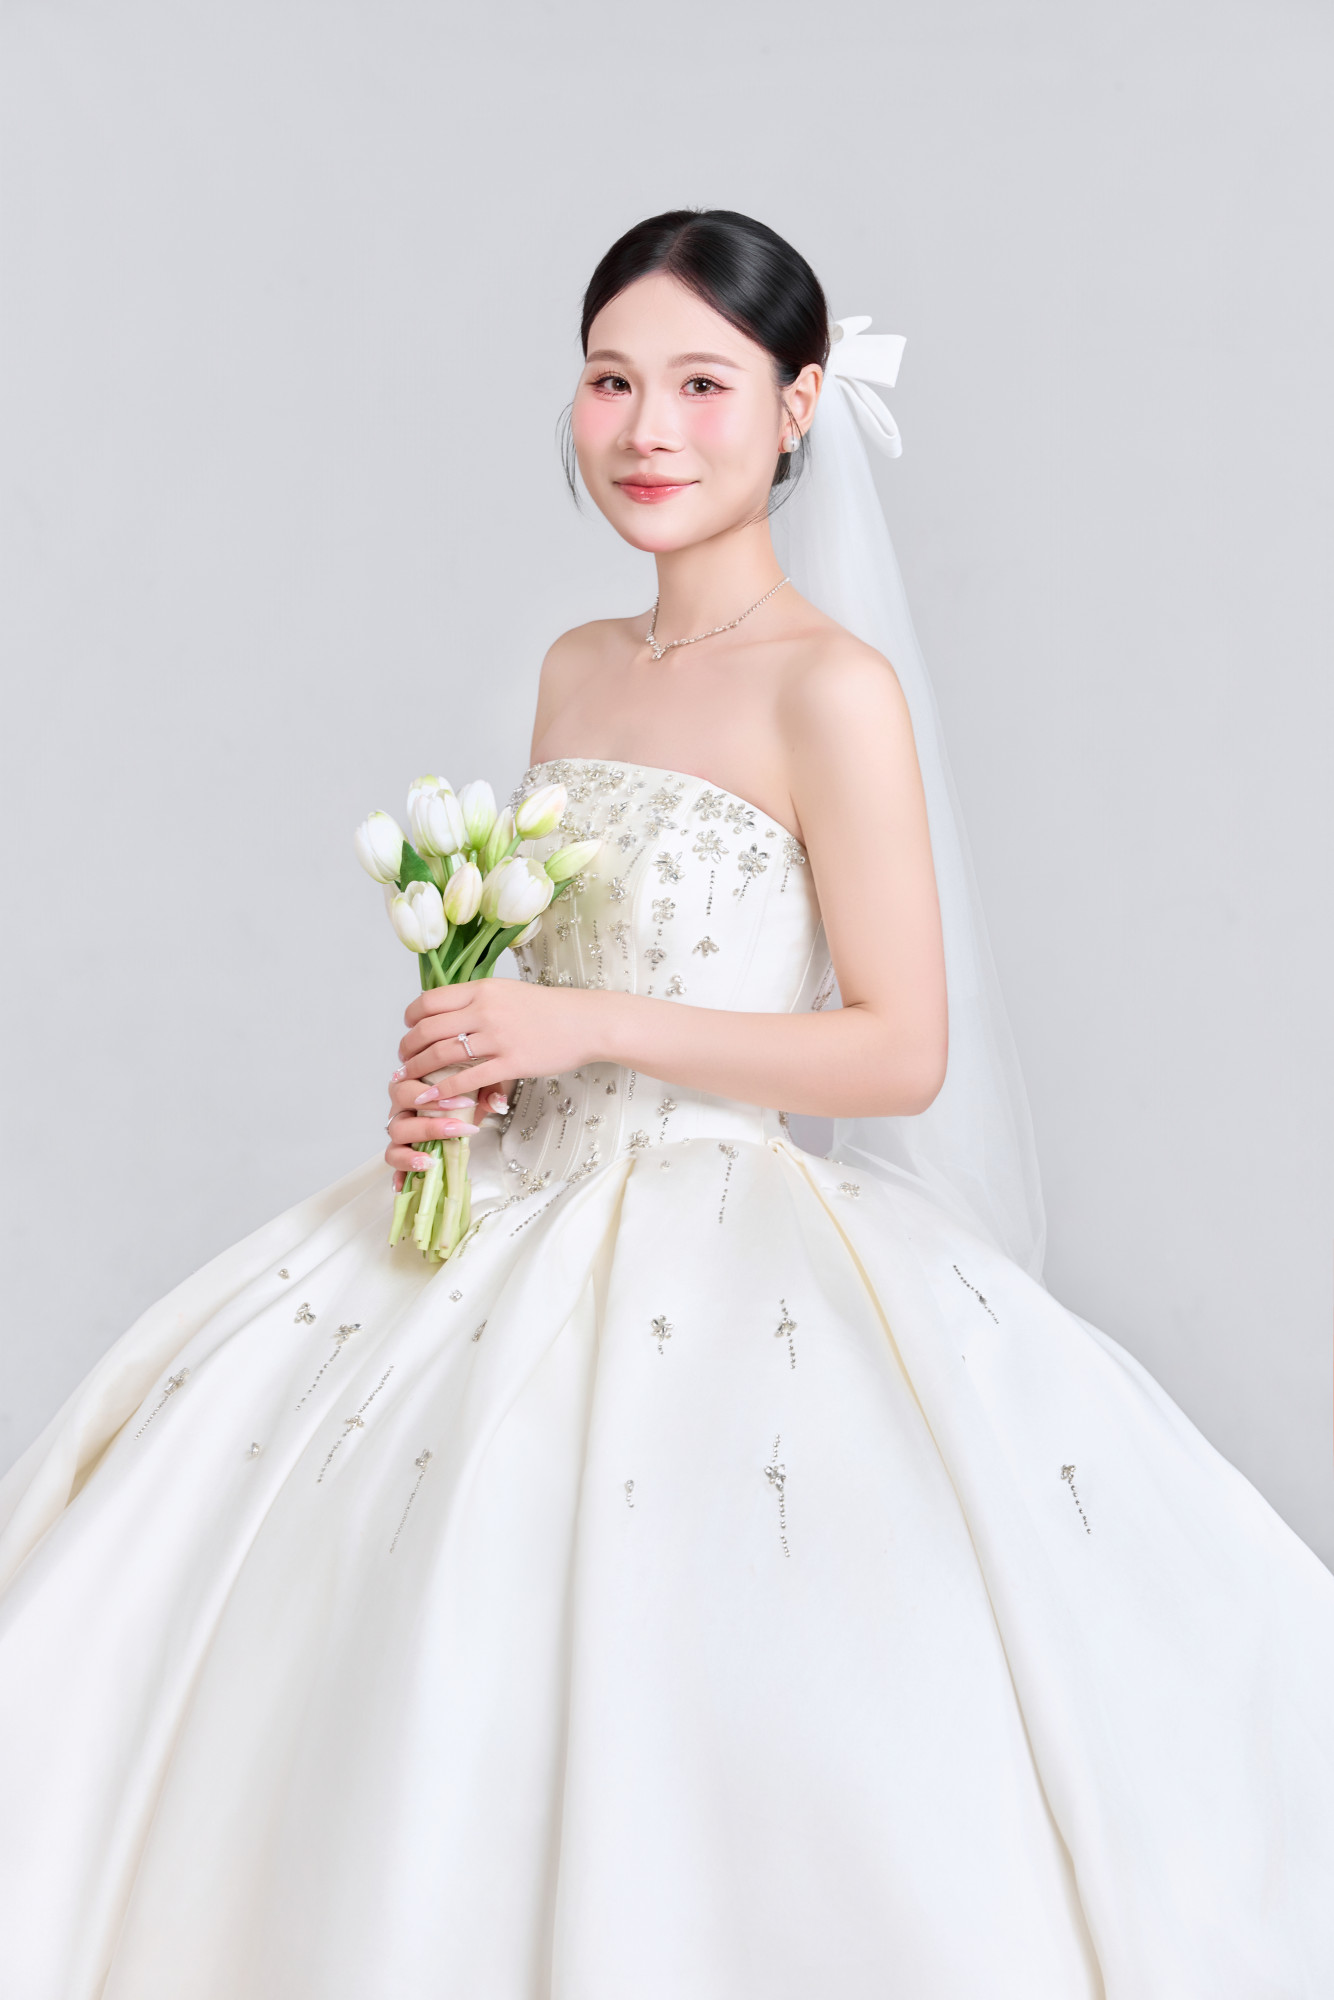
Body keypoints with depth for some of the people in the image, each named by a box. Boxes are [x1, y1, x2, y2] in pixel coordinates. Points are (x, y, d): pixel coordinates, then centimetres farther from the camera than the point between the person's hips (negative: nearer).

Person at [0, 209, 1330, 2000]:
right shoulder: (577, 667, 10)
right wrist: (460, 1075, -2)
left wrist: (586, 1027, -17)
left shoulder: (834, 690, -11)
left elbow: (903, 1051, -14)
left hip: (726, 1248, -7)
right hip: (518, 1208, 7)